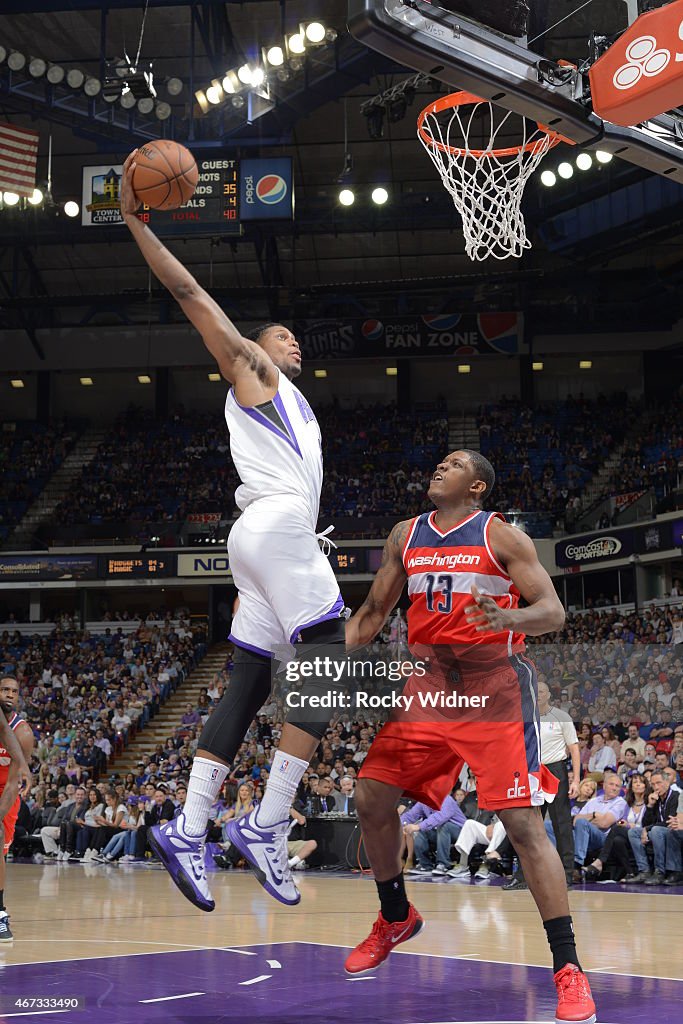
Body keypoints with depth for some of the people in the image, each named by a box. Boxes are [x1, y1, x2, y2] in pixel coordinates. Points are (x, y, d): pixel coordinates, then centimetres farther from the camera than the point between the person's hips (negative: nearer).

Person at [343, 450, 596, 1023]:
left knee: (523, 822, -13)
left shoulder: (501, 536, -6)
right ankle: (396, 919, 28)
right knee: (372, 799, 3)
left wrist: (507, 618, -33)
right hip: (429, 684, 6)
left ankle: (568, 967, -8)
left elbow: (553, 613, -12)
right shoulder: (405, 537, 10)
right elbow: (373, 612, 18)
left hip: (494, 686, -6)